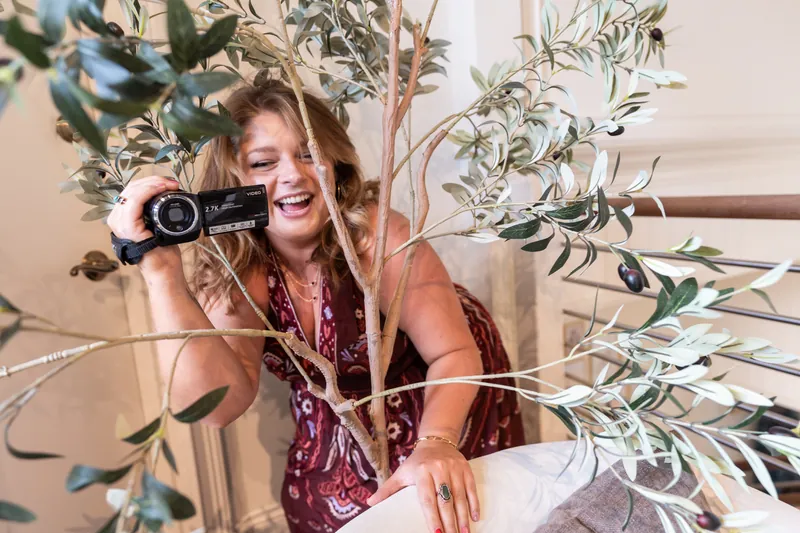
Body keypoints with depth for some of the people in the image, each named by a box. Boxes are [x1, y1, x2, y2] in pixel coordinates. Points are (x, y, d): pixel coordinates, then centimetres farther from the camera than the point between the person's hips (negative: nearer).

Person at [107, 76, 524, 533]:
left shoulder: (373, 232, -28)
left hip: (445, 403, -2)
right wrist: (162, 269, -37)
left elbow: (455, 355, -27)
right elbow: (221, 403, -29)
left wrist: (436, 442, -46)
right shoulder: (235, 268, -18)